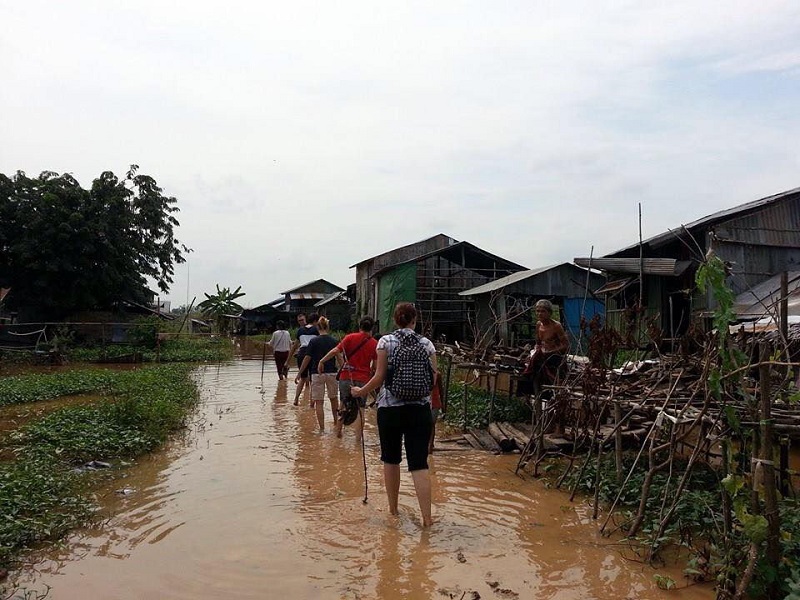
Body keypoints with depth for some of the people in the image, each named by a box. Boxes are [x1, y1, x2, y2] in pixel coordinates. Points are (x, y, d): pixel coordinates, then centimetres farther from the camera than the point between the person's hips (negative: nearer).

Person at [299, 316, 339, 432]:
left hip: (317, 373, -3)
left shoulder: (314, 341, -6)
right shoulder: (334, 340, 0)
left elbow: (307, 358, -6)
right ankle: (336, 422, 34)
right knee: (333, 398, 22)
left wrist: (299, 374, 1)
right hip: (332, 373, 3)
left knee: (319, 402, 3)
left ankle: (322, 428, 1)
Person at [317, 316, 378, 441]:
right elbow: (375, 366, 2)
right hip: (363, 379, -1)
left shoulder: (350, 337, -1)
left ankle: (338, 431, 30)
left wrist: (322, 361, 1)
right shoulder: (375, 344, 0)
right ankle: (358, 438, 4)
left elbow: (335, 351, -8)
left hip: (346, 376, 1)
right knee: (360, 410, 5)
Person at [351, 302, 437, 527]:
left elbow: (380, 376, -8)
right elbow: (433, 378, 4)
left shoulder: (386, 341, -4)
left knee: (391, 459, 15)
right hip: (420, 408, 1)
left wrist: (361, 391, 7)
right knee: (419, 462, 1)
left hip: (389, 407, -1)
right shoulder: (426, 343, 3)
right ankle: (427, 517, -4)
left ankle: (393, 509, 27)